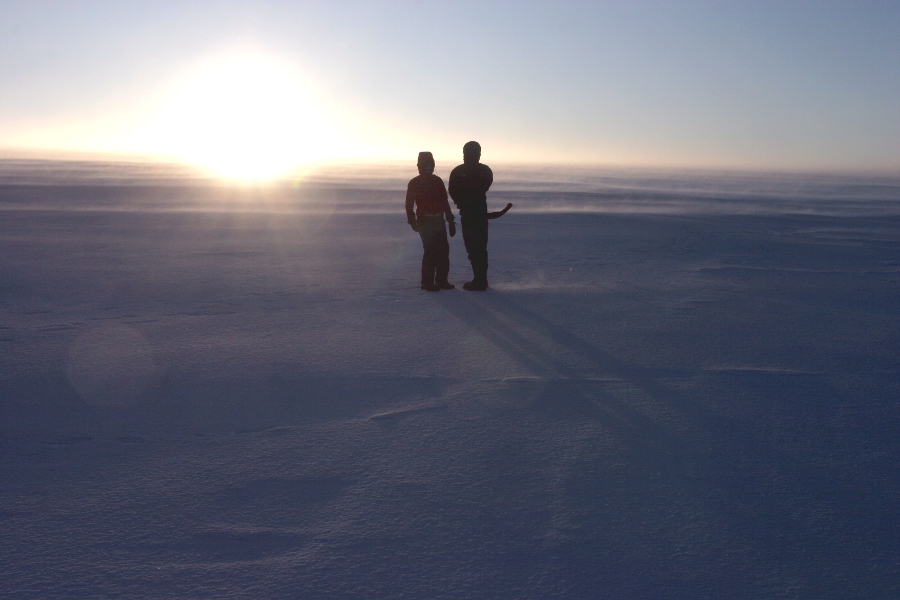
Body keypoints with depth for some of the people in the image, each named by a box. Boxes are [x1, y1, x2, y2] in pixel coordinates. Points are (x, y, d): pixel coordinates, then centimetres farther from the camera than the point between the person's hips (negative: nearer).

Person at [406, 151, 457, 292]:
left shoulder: (437, 181, 14)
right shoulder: (414, 183, -1)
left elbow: (444, 202, 17)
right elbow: (409, 204, -4)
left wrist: (450, 220, 14)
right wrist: (412, 221, -15)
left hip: (439, 220, 6)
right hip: (425, 221, -5)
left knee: (443, 250, 4)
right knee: (430, 251, -11)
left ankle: (441, 280, 13)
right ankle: (427, 282, -4)